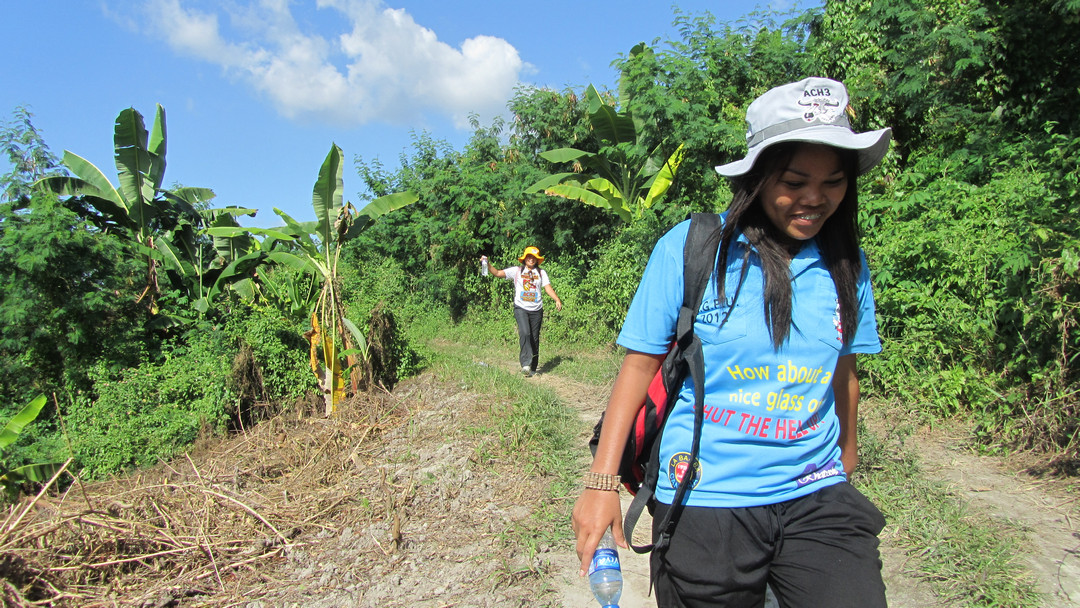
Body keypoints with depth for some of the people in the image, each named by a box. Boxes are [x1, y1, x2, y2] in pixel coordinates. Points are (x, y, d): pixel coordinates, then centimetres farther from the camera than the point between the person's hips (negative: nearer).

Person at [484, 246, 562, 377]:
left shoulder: (541, 273, 11)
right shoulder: (516, 271, 7)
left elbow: (548, 288, 4)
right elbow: (498, 273, 2)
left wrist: (557, 300, -11)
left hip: (536, 310, 2)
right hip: (521, 308, -2)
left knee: (534, 338, 4)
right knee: (525, 333, -23)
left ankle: (532, 368, 13)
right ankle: (526, 364, -24)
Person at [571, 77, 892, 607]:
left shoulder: (846, 263, 2)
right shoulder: (688, 248, -10)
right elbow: (640, 364, -6)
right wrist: (602, 482, -8)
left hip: (816, 496, 3)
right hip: (704, 501, -2)